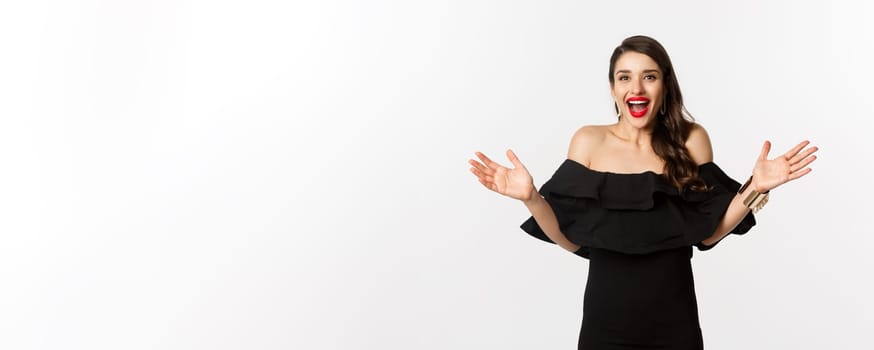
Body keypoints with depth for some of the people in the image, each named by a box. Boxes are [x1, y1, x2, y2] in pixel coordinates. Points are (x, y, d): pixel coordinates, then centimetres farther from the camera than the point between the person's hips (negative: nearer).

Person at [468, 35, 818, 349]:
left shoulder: (690, 139, -2)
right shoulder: (589, 141, -4)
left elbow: (709, 232, -1)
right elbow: (571, 239, -4)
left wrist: (755, 188, -13)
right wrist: (531, 197, -18)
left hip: (674, 319, 1)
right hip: (605, 318, 0)